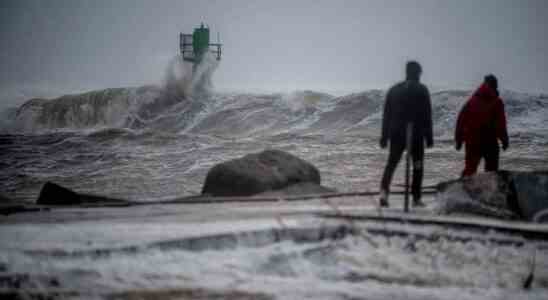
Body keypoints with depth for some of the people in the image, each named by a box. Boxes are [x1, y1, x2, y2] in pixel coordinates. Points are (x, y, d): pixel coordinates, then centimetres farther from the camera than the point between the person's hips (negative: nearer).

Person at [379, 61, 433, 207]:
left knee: (391, 164, 8)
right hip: (416, 135, -3)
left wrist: (384, 136, 13)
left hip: (396, 134, 3)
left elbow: (386, 115, 9)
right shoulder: (422, 90, -4)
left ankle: (384, 191, -13)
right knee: (417, 166, 10)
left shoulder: (393, 90, 9)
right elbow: (427, 115, -7)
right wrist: (429, 137, -4)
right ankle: (416, 198, 8)